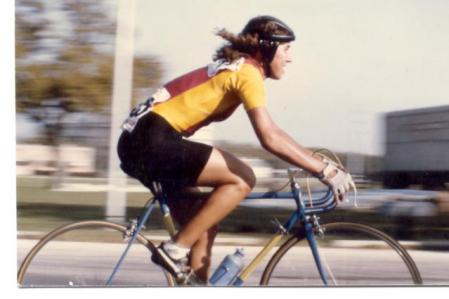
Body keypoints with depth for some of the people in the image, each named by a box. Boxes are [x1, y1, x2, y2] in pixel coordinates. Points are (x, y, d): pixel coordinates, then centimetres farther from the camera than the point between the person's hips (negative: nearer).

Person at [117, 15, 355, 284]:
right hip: (153, 140, -10)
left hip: (144, 142, 10)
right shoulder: (247, 72, -10)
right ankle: (175, 250, -11)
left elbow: (272, 133, 25)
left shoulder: (235, 69, 20)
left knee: (205, 224, 13)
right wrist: (325, 170, -18)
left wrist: (317, 160, 18)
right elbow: (270, 139, -21)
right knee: (242, 179, -13)